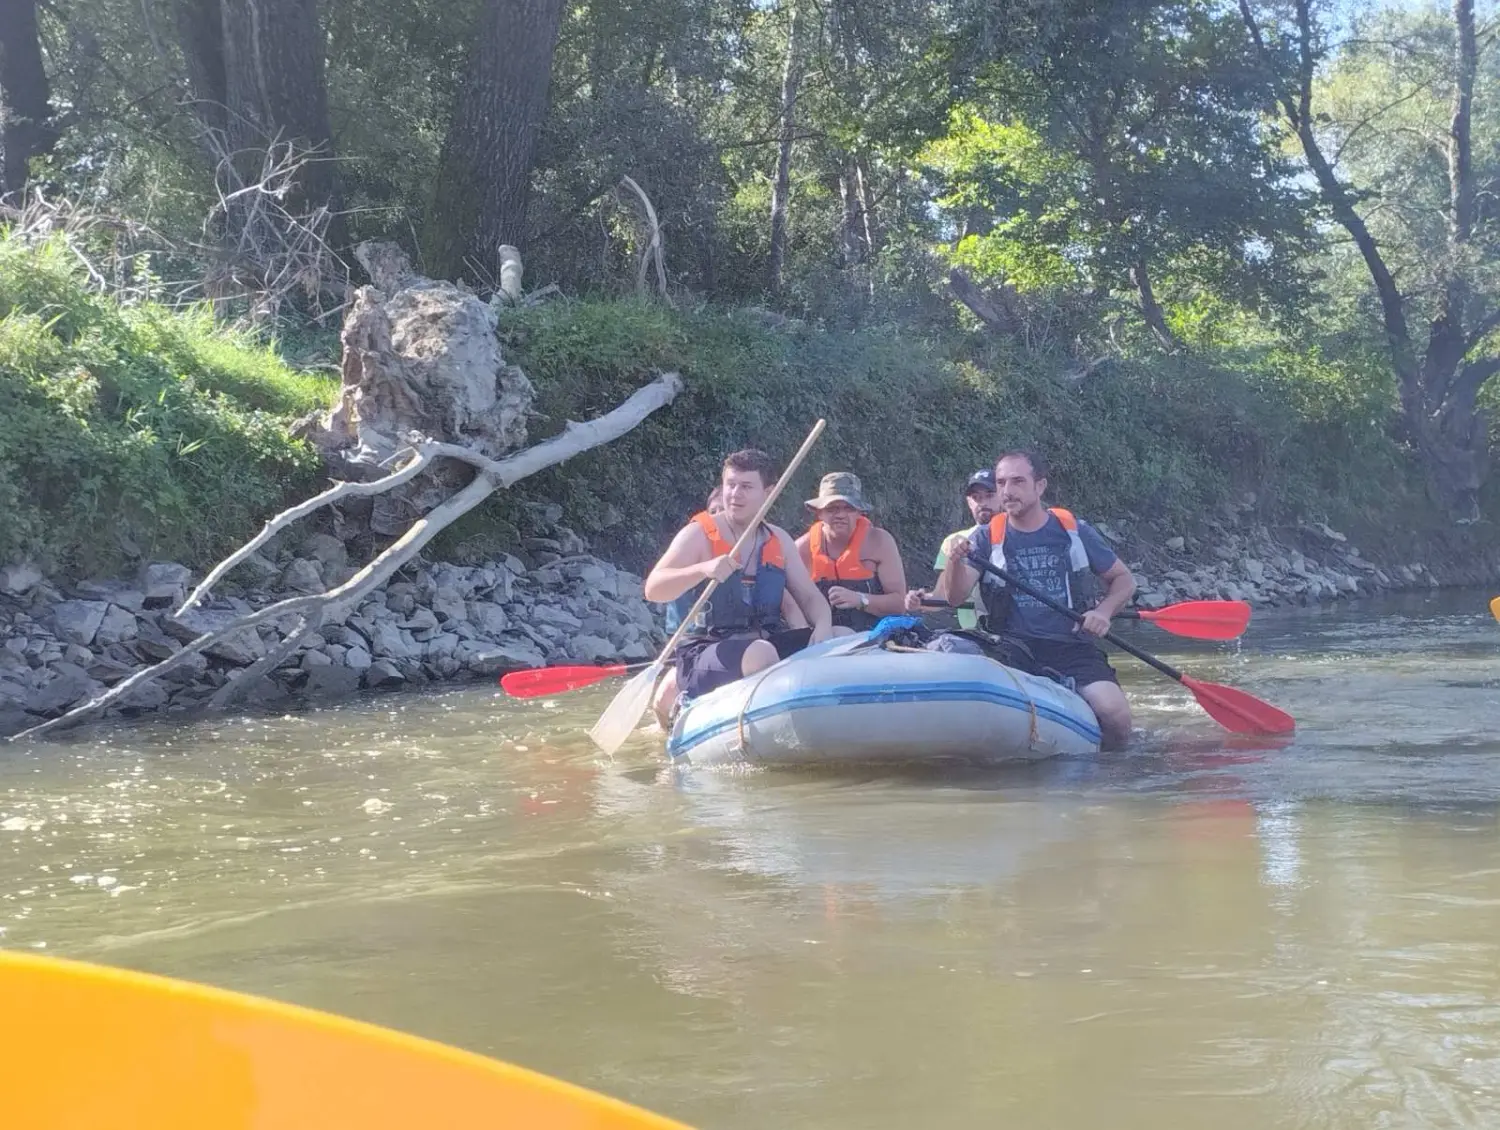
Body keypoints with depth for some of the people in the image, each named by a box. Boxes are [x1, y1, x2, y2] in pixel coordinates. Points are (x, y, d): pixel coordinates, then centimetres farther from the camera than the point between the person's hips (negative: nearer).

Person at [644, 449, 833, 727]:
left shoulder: (779, 541, 13)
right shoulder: (699, 534, -4)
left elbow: (810, 598, 12)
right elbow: (653, 589, -16)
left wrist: (823, 627, -12)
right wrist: (703, 569, -33)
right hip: (703, 650, -7)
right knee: (760, 653, -37)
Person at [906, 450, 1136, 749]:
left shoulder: (1075, 532, 7)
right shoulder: (986, 538, 5)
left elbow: (1124, 578, 17)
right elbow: (955, 597, -8)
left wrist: (1104, 611, -4)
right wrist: (954, 561, -29)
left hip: (1073, 649, 1)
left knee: (1116, 718, -24)